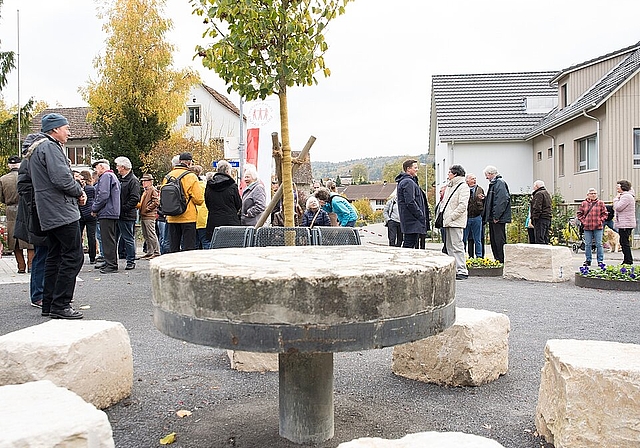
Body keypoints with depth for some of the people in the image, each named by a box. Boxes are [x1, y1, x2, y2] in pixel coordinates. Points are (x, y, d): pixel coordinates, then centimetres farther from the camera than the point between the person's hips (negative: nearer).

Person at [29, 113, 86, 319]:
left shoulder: (37, 149, 23)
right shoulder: (50, 147, -11)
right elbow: (62, 179, -23)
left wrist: (76, 192, 9)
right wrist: (80, 192, -5)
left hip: (49, 214, 11)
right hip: (62, 212, -11)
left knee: (55, 257, 14)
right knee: (73, 257, -9)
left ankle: (49, 303, 19)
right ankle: (60, 305, -7)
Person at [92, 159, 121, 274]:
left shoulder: (106, 176, -9)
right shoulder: (113, 176, 23)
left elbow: (103, 195, -19)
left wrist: (94, 209, -8)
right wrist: (96, 209, 20)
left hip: (107, 213, -10)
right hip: (113, 213, 10)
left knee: (108, 239, -8)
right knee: (109, 239, 15)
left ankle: (111, 265, -7)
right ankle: (108, 262, 22)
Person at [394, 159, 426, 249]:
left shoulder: (403, 181, 20)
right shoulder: (408, 182, -14)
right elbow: (410, 202, -21)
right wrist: (421, 216, -14)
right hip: (413, 221, -11)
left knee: (407, 244, 13)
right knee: (409, 245, -9)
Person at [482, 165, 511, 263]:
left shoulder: (500, 183, -12)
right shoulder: (493, 183, 19)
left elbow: (502, 200, -21)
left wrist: (496, 216, -22)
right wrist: (487, 216, 18)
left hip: (499, 219, -10)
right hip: (493, 218, 10)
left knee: (499, 240, -7)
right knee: (493, 240, 13)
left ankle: (502, 261, -2)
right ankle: (497, 260, 20)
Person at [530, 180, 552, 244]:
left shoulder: (539, 194, -10)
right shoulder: (547, 193, 22)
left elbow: (537, 208, -18)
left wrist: (533, 218, -17)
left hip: (541, 218, -10)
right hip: (548, 218, 10)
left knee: (539, 240, -11)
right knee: (545, 240, 12)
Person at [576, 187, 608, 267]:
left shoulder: (600, 203, 4)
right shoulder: (584, 203, 5)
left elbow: (605, 213, 6)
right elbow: (579, 213, 10)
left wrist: (600, 221, -4)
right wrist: (583, 221, 0)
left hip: (598, 227, -1)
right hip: (587, 227, 1)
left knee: (599, 244, 2)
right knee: (587, 244, 7)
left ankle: (600, 260, 10)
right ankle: (588, 260, 16)